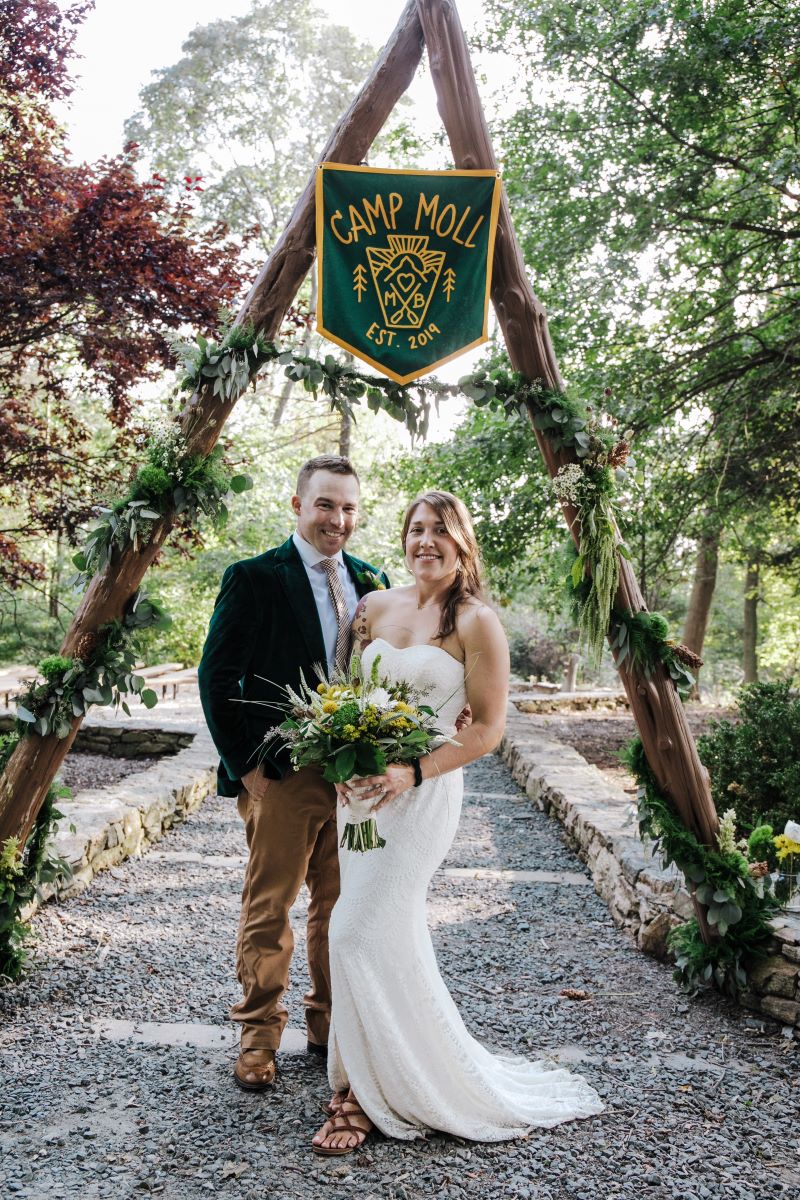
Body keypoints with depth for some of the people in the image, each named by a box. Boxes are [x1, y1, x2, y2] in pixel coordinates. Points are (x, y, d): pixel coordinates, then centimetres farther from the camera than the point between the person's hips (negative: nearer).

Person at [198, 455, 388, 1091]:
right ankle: (259, 1035, 23)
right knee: (269, 908, 6)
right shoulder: (254, 578, -6)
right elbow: (217, 677, -8)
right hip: (283, 775, -5)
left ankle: (331, 1022, 31)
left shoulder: (371, 581, 8)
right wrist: (247, 766, -11)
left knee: (340, 905, 15)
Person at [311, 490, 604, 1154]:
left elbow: (488, 727, -9)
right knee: (392, 936, 15)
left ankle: (367, 1092, 10)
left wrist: (412, 772, -19)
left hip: (422, 793, -5)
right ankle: (384, 1072, 34)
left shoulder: (476, 622, -8)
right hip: (359, 787, 5)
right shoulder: (375, 606, 7)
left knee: (357, 933, -8)